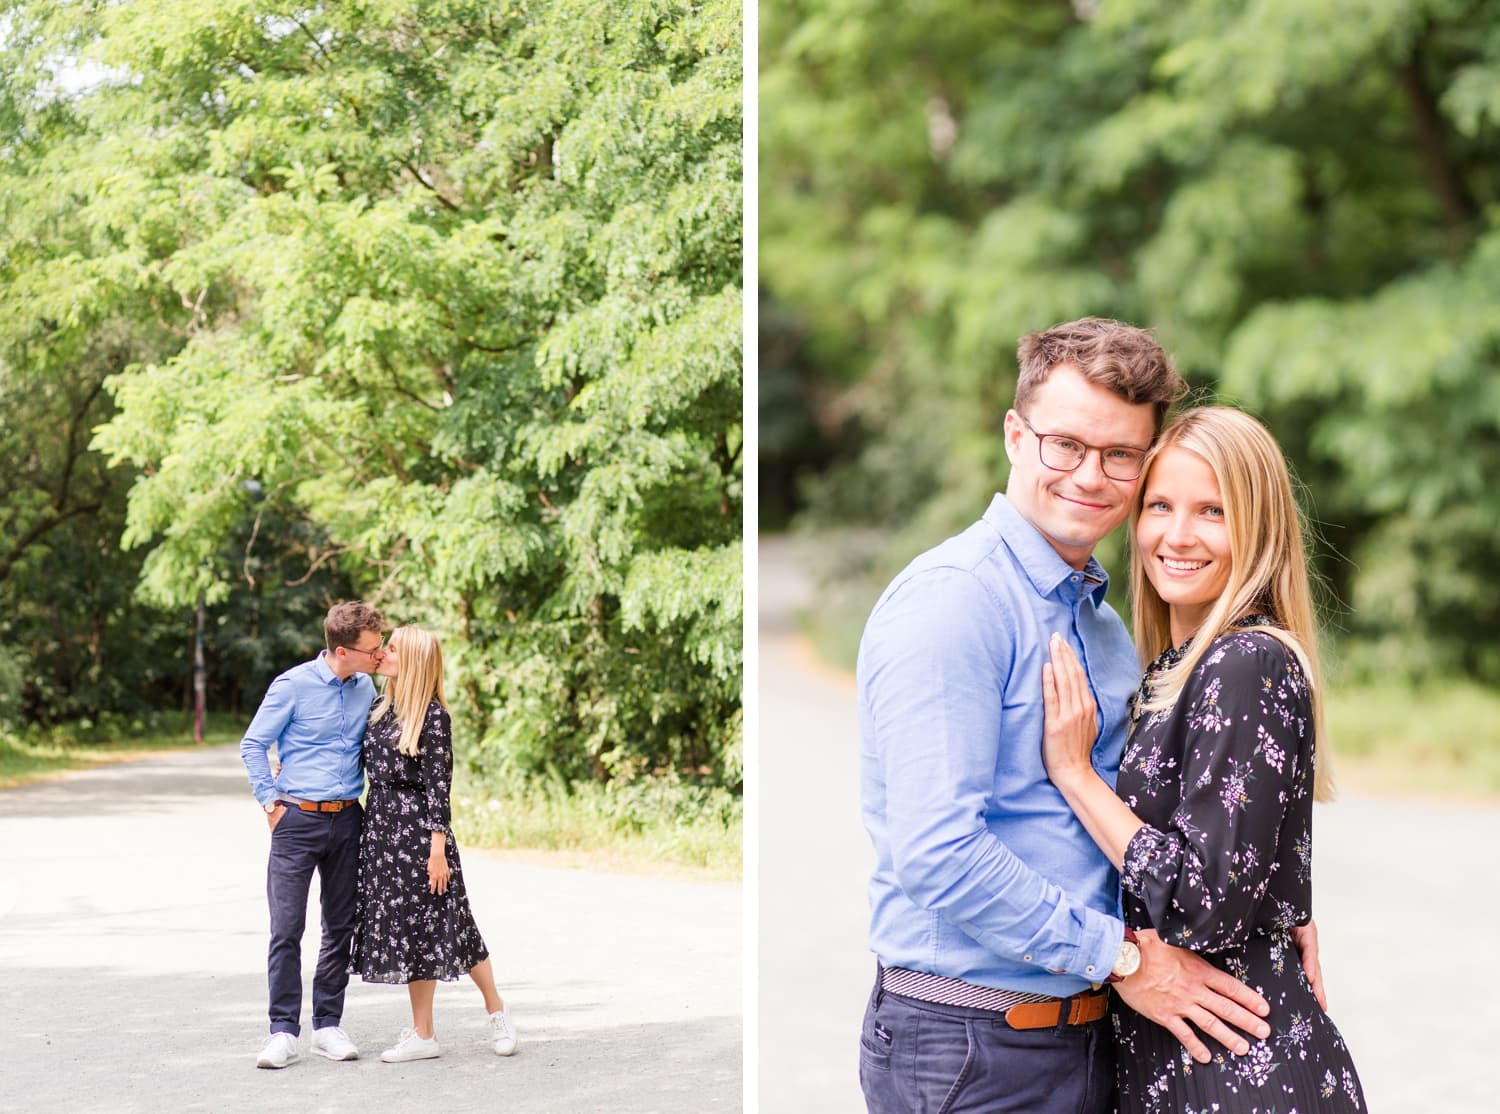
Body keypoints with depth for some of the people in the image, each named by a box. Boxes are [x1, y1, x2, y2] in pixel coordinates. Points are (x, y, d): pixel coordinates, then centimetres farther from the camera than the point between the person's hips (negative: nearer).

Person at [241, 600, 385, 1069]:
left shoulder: (365, 687, 6)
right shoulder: (294, 685, -9)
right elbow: (253, 745, -2)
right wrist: (271, 802, -5)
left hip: (346, 820, 5)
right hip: (298, 821, -5)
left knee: (341, 929, 7)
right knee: (287, 929, -6)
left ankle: (328, 1025, 16)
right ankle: (283, 1031, -1)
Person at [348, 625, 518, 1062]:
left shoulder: (433, 716, -11)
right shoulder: (379, 708, 10)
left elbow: (439, 785, -13)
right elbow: (366, 767, 17)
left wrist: (437, 849, -16)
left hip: (418, 829, -7)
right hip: (381, 827, 7)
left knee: (429, 926, -1)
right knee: (405, 929, 8)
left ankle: (497, 1011, 16)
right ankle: (422, 1032, 13)